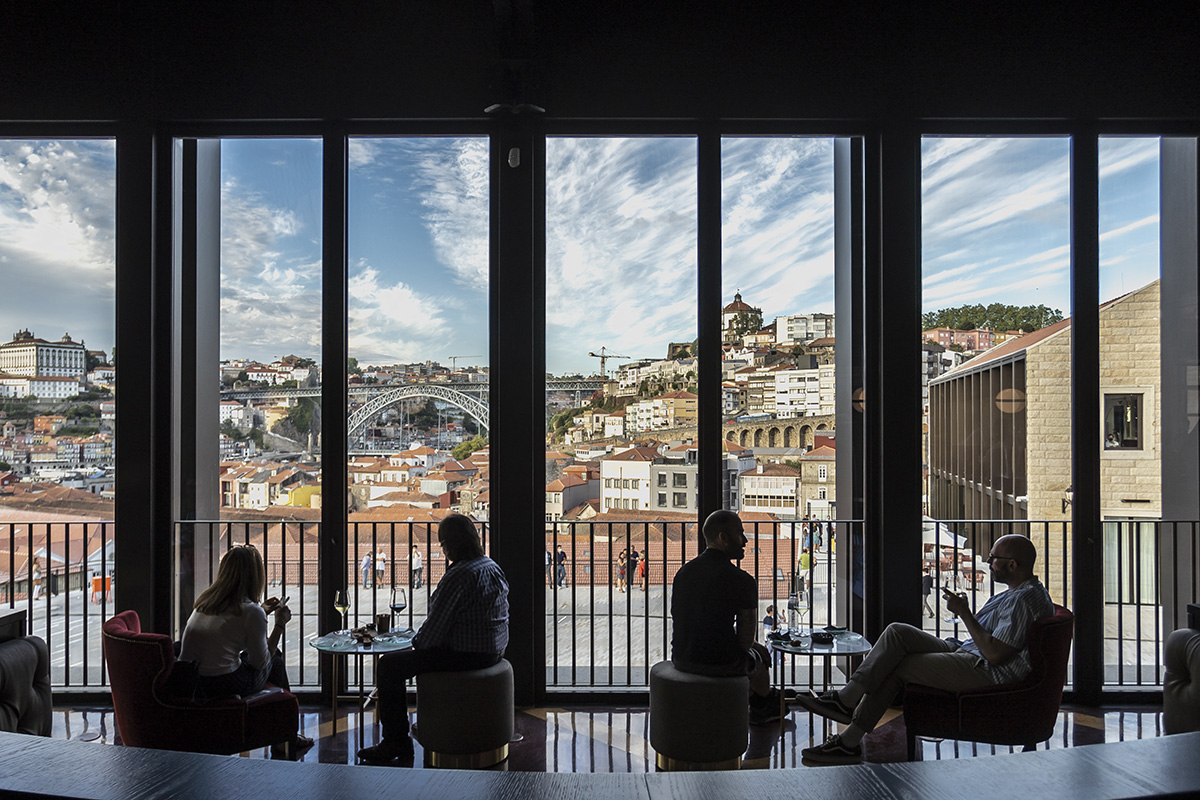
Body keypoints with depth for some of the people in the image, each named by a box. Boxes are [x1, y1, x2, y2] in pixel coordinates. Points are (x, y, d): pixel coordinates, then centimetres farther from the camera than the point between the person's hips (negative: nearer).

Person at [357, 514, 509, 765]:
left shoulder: (459, 575, -22)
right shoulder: (494, 568, 8)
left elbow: (437, 623, -20)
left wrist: (418, 642, 2)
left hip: (466, 655, -10)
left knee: (390, 665, 0)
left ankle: (396, 743, 7)